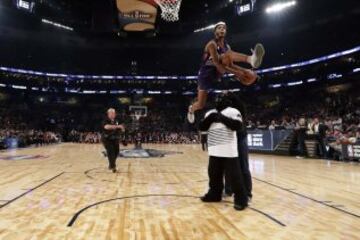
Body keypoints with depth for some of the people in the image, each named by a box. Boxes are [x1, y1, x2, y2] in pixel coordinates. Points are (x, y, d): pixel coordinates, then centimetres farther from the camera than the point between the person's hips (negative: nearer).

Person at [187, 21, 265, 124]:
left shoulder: (227, 47, 8)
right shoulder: (212, 44, -17)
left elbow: (231, 65, 8)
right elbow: (217, 63, -28)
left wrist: (245, 70, -7)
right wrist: (237, 73, -32)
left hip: (216, 73, 5)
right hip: (206, 74, -4)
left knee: (228, 55, -26)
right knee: (200, 105, -8)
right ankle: (191, 108, 24)